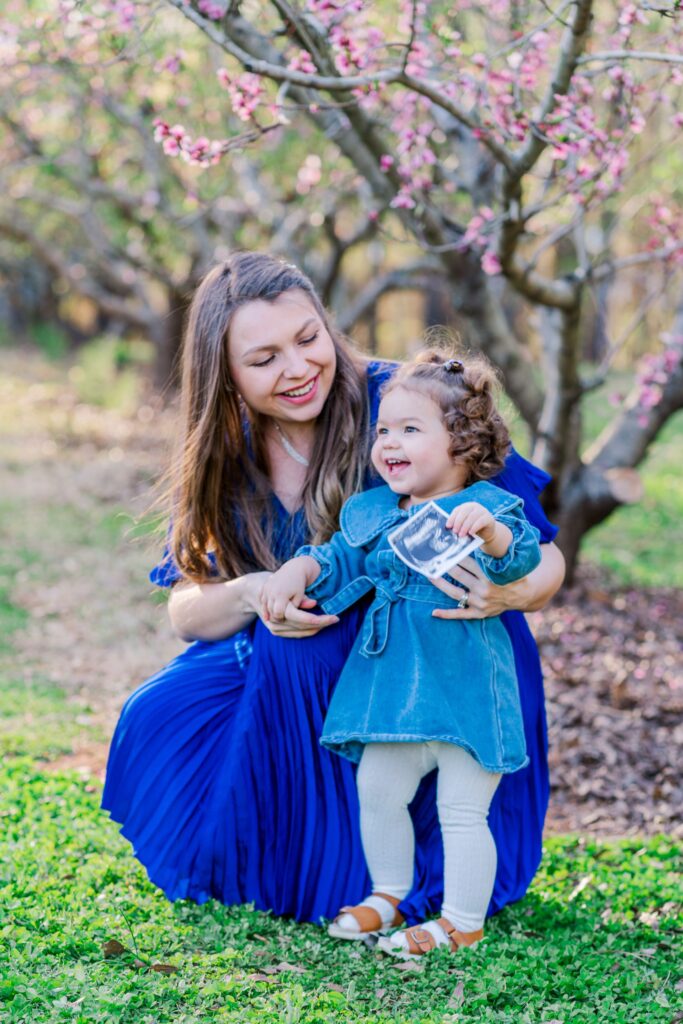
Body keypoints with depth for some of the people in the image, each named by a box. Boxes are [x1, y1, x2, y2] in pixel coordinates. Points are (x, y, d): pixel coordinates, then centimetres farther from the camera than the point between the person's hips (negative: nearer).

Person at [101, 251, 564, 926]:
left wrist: (513, 590, -40)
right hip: (285, 681, 5)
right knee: (155, 724, -16)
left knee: (294, 652, -31)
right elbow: (185, 612, -2)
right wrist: (251, 596, -26)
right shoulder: (225, 453, -3)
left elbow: (544, 555, -14)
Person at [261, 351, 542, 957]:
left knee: (462, 810, -1)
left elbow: (518, 557, -27)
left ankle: (463, 922, 13)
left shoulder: (486, 508, -12)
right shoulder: (372, 513, 9)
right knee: (377, 790, 14)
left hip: (465, 687, -7)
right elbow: (341, 557, 16)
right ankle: (389, 895, 34)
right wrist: (297, 572, -3)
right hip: (392, 685, 7)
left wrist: (488, 529, -48)